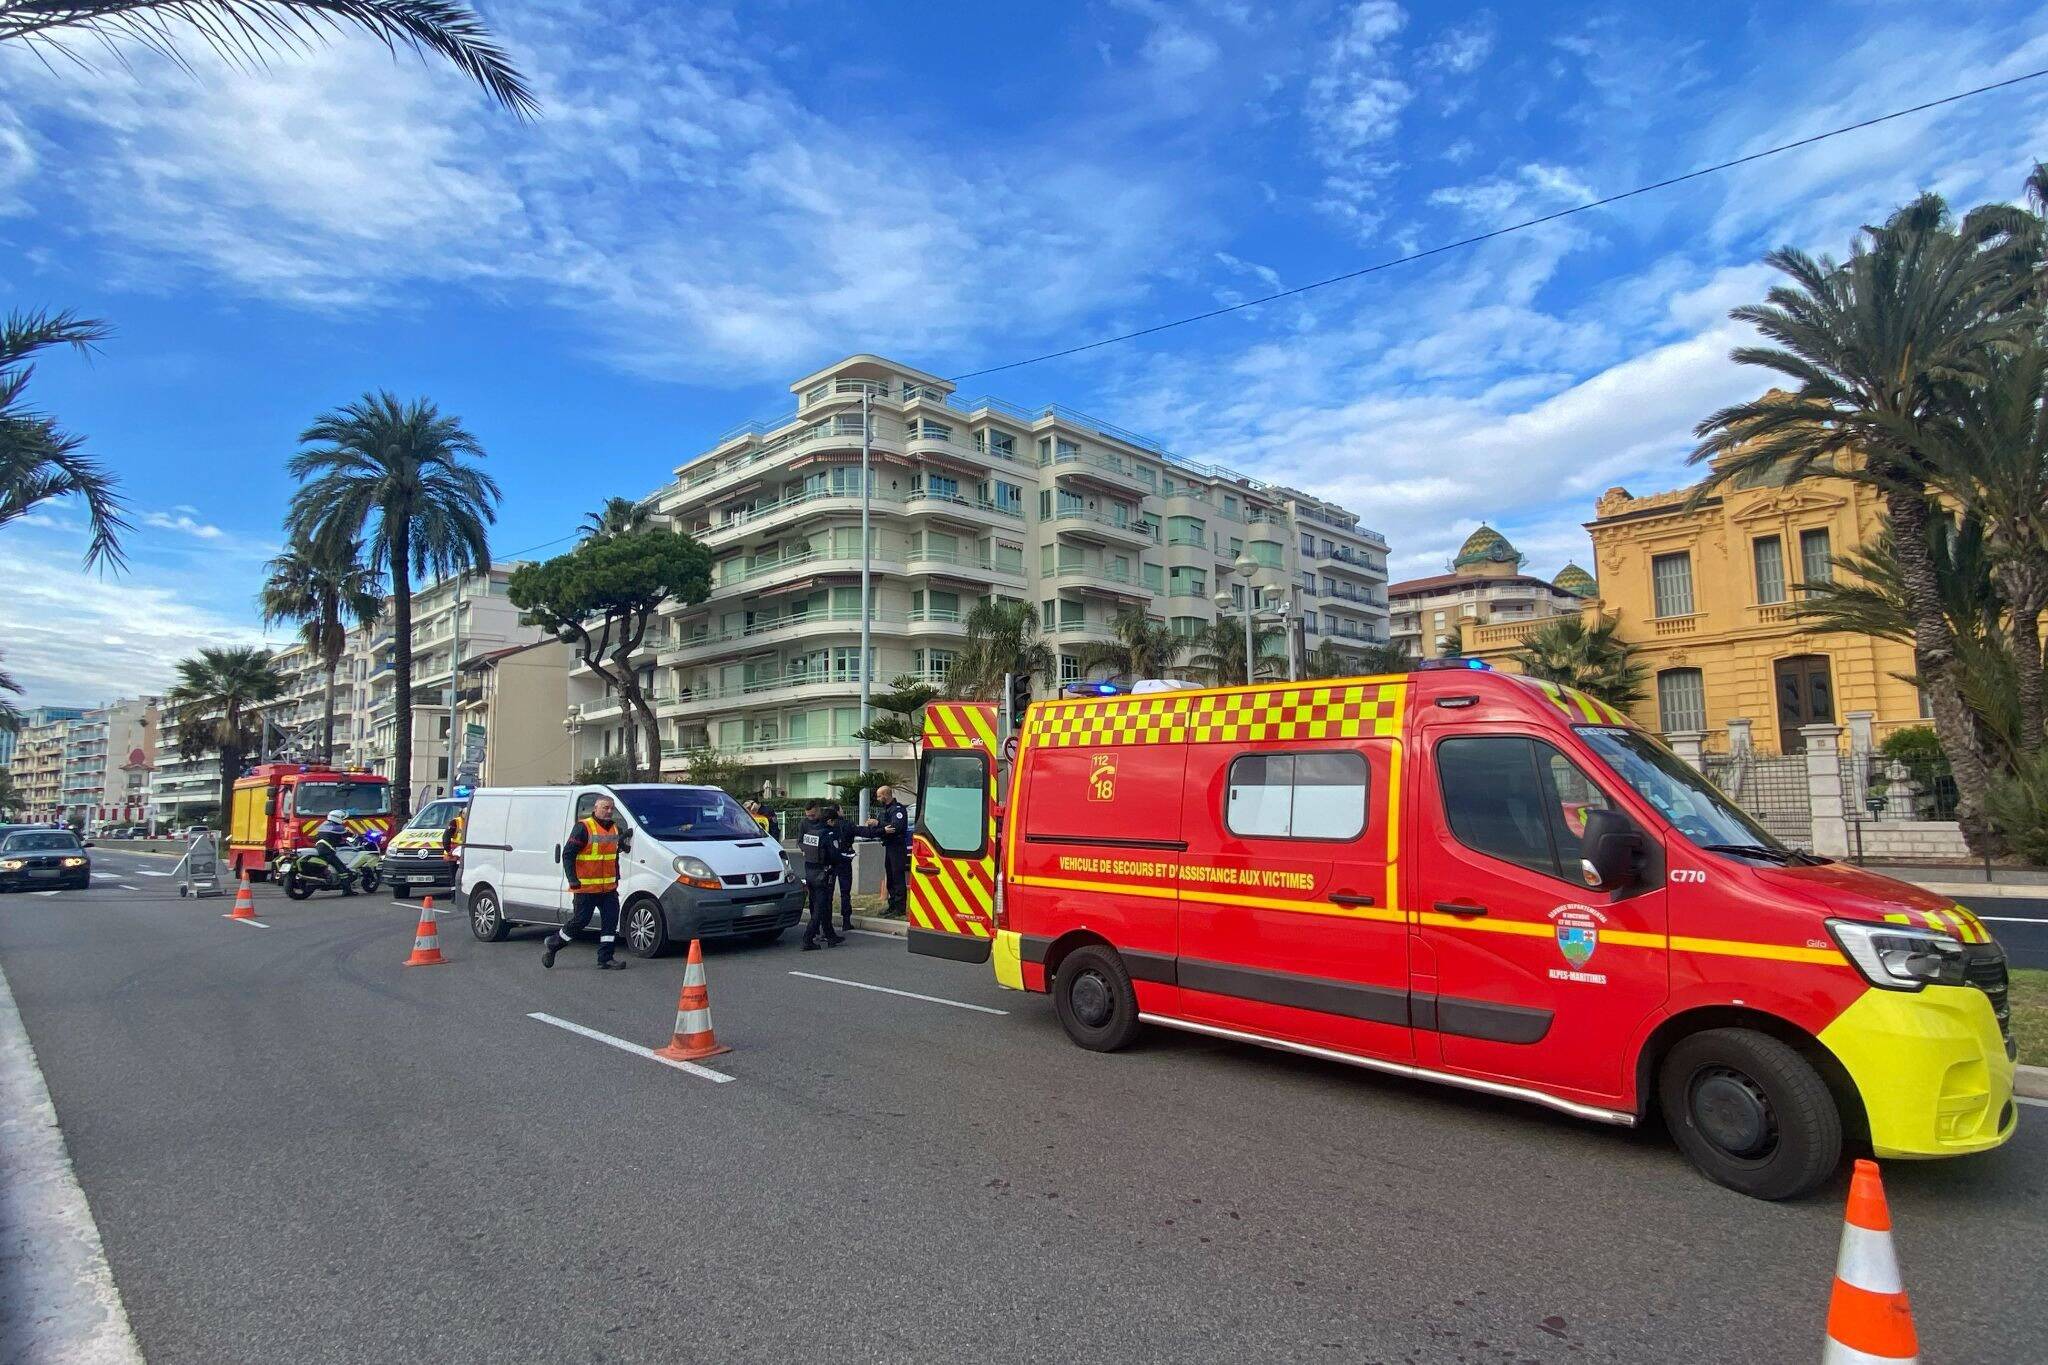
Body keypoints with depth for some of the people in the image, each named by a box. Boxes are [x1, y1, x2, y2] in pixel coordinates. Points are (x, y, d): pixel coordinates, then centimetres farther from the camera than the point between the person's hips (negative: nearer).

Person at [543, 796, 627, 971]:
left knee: (611, 920, -1)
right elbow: (567, 854, -12)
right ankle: (551, 945, 22)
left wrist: (617, 878, 21)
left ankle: (606, 959, 3)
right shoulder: (583, 827, -10)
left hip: (609, 888, 7)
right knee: (580, 921, -1)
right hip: (586, 888, -7)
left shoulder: (614, 828, 13)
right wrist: (573, 880, -18)